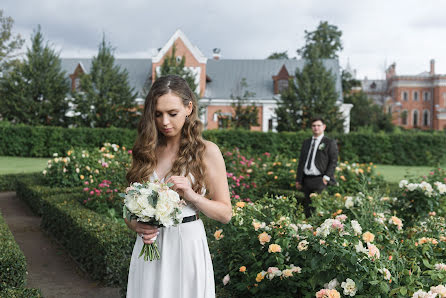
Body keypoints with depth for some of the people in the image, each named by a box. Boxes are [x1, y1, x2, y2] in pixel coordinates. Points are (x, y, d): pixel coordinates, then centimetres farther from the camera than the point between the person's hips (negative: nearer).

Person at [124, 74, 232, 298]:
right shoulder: (145, 151, 4)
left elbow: (225, 214, -4)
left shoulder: (206, 151, -5)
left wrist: (192, 196, -19)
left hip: (187, 247, -3)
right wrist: (137, 226, -10)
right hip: (149, 247, 3)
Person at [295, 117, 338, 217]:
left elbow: (333, 161, -5)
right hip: (307, 180, 6)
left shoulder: (330, 143, 2)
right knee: (307, 208, 5)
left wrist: (326, 177, -15)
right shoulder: (306, 142, 18)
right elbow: (301, 161, 19)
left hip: (320, 180, -6)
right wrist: (298, 179, 13)